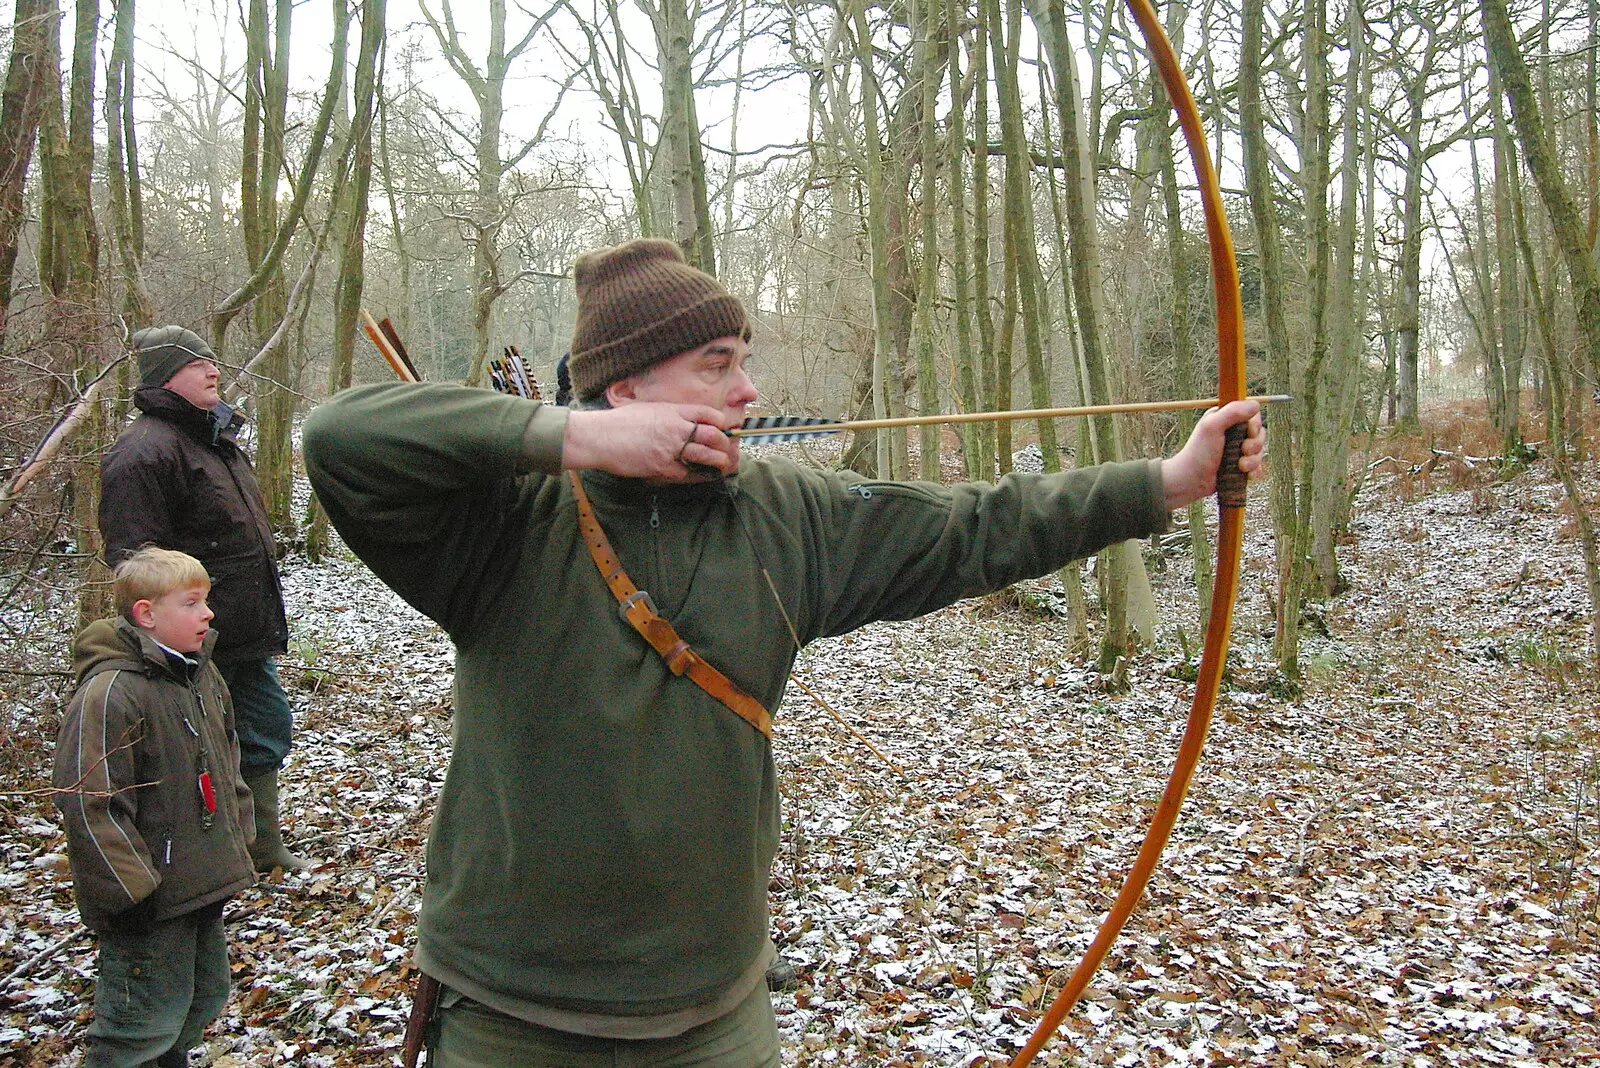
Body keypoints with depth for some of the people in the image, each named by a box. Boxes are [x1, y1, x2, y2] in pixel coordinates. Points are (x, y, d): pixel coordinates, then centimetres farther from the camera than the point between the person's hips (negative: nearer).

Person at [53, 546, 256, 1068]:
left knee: (204, 997, 22)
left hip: (204, 885, 9)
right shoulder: (110, 692, -21)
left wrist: (239, 837, 17)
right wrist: (132, 891, -20)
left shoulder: (202, 673, 7)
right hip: (150, 905, -9)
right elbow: (89, 803, -23)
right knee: (147, 1024, 1)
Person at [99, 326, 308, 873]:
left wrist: (268, 616, 25)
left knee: (267, 730, 17)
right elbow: (136, 559, -24)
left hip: (246, 636, 10)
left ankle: (263, 847, 32)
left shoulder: (216, 435, 15)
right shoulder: (145, 450, -18)